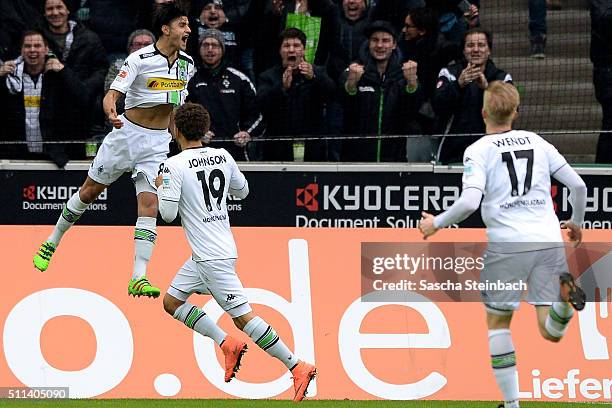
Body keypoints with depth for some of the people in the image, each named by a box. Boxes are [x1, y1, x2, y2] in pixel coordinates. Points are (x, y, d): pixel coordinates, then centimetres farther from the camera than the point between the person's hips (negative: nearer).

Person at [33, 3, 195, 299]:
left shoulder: (187, 63, 1)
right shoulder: (140, 59, -17)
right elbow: (111, 95, -23)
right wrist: (111, 112, -44)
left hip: (158, 141, 3)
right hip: (127, 131, -3)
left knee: (149, 205, -11)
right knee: (89, 191, 10)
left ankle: (138, 278, -15)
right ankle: (53, 241, 33)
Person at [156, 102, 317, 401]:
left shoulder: (175, 165, -13)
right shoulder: (223, 157, 7)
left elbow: (168, 214, -14)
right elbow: (242, 191, 21)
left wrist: (161, 187, 6)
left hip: (213, 258, -9)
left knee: (243, 316, -8)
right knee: (172, 301, 17)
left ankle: (298, 367, -11)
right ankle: (227, 344, 11)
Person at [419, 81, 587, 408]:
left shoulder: (478, 150, -1)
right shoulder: (537, 142, 12)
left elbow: (470, 202, -15)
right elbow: (578, 186, 11)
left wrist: (436, 224, 2)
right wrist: (576, 222, 29)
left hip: (507, 245, -3)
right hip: (548, 242, 3)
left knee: (497, 322, 15)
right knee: (551, 332, 3)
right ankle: (565, 292, -29)